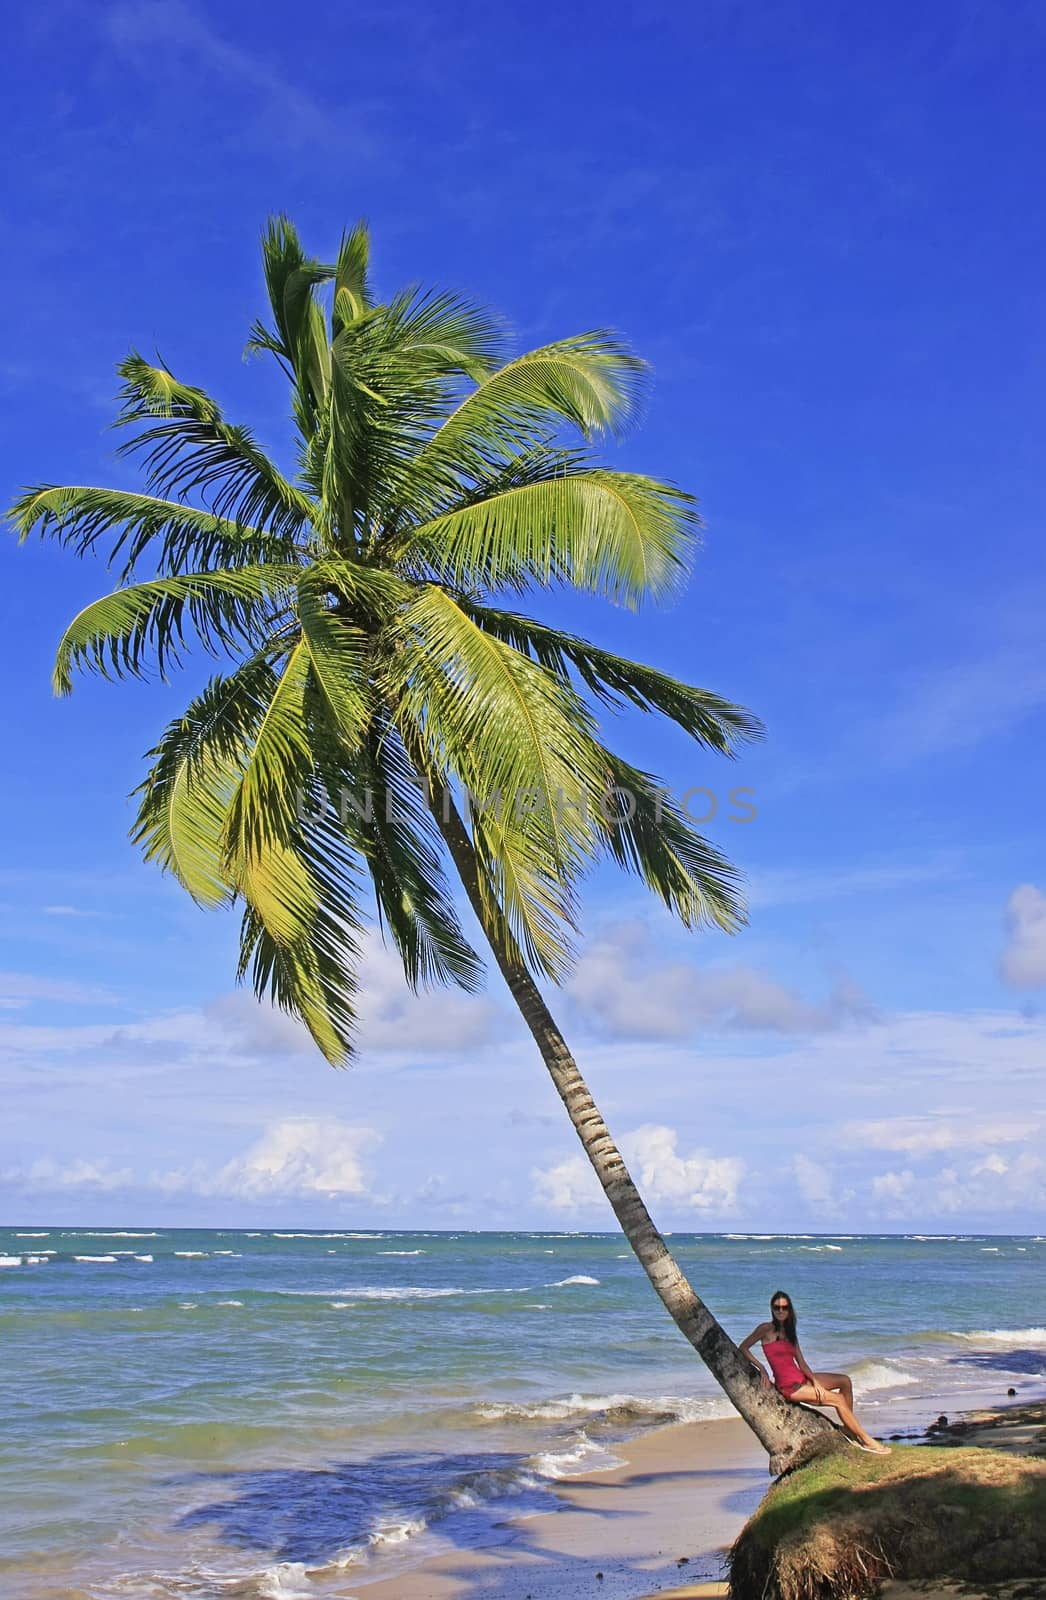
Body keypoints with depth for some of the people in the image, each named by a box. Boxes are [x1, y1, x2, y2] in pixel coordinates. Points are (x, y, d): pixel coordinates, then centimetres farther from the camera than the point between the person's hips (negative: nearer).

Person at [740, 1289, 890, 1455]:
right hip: (788, 1386, -8)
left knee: (844, 1381, 4)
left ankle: (848, 1428, 6)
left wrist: (814, 1381, -8)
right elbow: (743, 1348, -7)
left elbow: (801, 1363, 7)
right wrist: (761, 1368, -16)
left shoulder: (789, 1332, 13)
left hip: (801, 1378, 8)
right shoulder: (766, 1329, -9)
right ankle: (866, 1440, 0)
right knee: (839, 1399, -10)